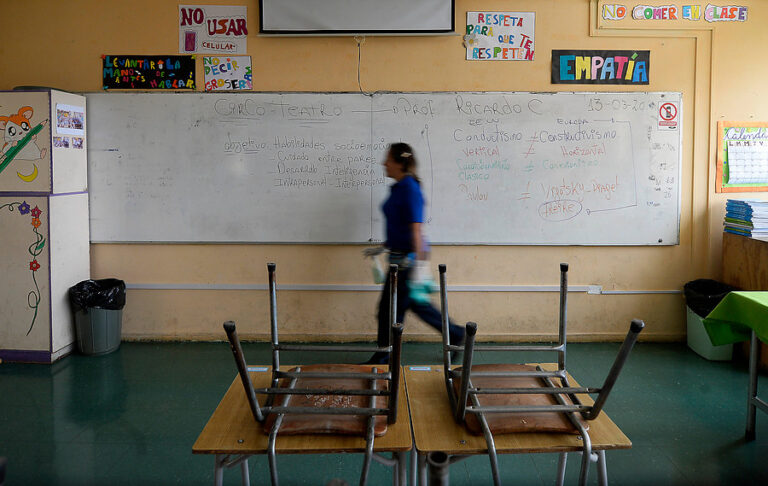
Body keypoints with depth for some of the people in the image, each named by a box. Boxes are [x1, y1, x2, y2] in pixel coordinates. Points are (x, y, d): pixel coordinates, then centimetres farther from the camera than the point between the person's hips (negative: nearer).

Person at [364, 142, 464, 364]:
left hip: (408, 256, -10)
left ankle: (384, 358, 15)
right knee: (415, 302, 17)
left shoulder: (410, 189, -17)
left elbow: (416, 229, -22)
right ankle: (455, 335, 28)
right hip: (400, 255, 10)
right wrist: (383, 247, 25)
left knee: (390, 306, 1)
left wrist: (419, 263, -24)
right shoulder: (397, 188, 12)